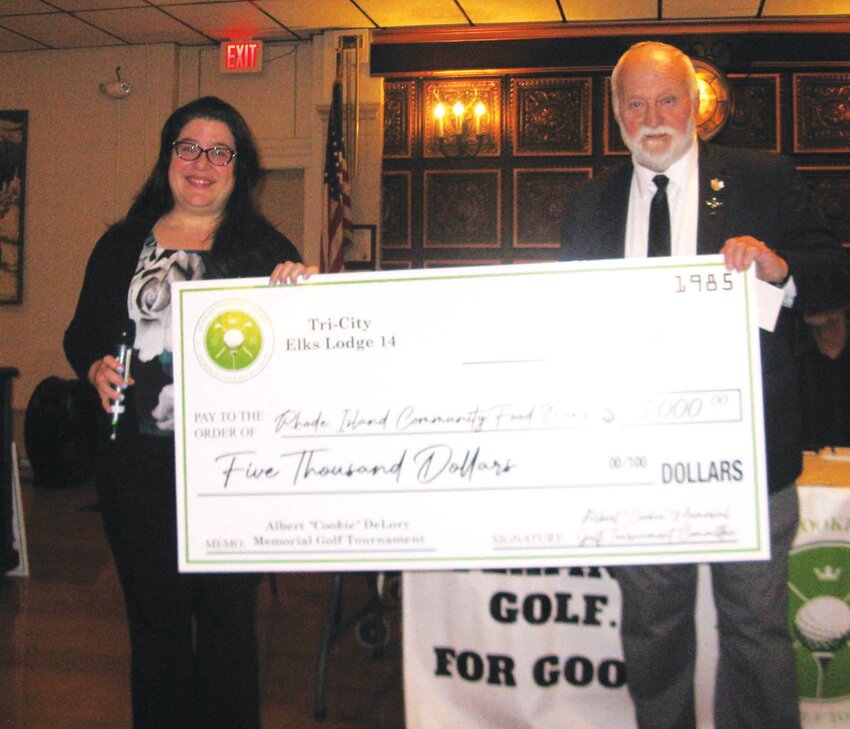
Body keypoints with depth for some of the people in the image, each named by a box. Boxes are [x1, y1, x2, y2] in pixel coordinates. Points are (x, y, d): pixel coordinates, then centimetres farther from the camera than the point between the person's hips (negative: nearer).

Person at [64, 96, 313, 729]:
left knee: (228, 616, 4)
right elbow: (83, 332, 14)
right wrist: (96, 367, -6)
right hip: (140, 464, 2)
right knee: (155, 617, 11)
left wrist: (300, 289, -19)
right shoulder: (122, 245, 12)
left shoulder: (264, 247, 6)